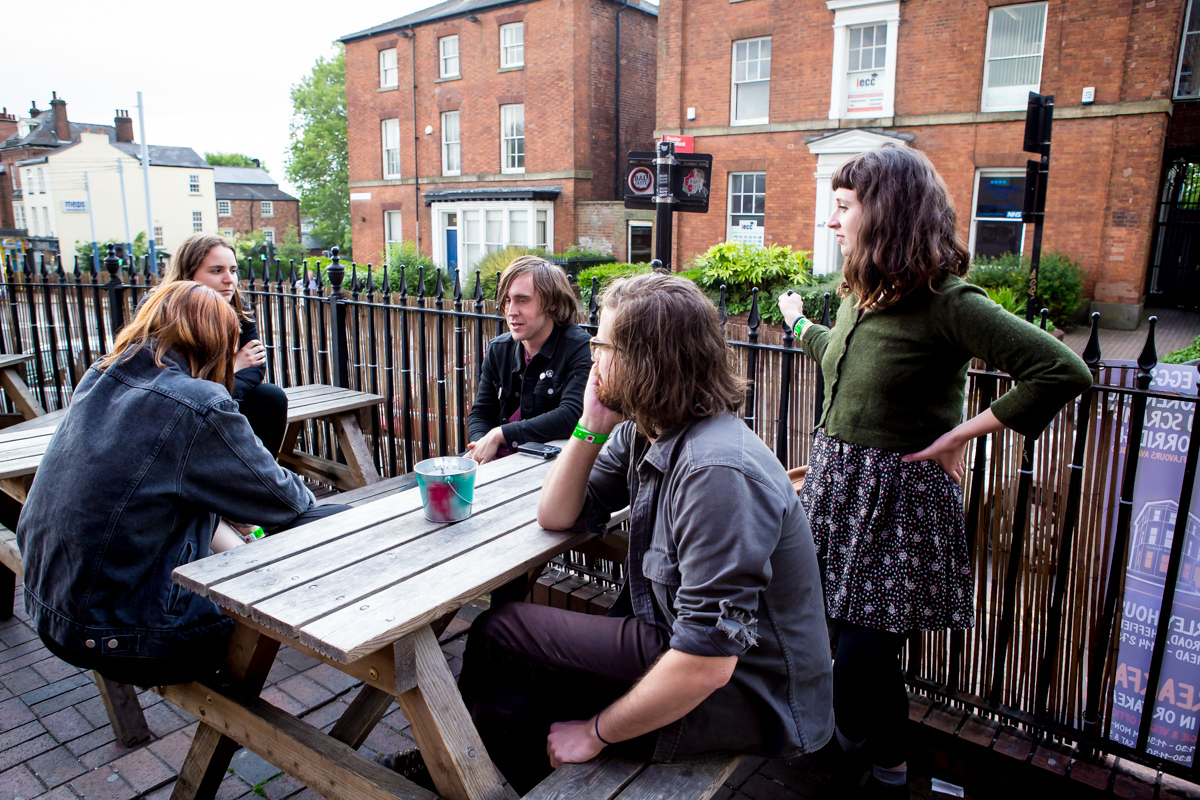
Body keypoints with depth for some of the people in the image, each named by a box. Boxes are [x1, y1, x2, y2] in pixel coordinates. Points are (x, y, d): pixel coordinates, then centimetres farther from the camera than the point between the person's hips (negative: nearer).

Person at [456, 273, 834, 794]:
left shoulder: (716, 472, -29)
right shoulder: (640, 434, 1)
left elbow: (707, 661, -28)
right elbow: (557, 517, 8)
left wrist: (596, 732, -14)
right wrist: (591, 427, -8)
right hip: (680, 646, 8)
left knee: (498, 631, -7)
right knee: (506, 703, -5)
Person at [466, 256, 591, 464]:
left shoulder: (578, 348, -11)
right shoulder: (498, 349, 8)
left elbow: (572, 416, -22)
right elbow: (480, 413, 13)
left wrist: (500, 435, -19)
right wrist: (481, 443, -11)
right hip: (498, 460, 6)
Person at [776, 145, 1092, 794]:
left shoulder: (945, 302, -17)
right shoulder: (861, 292, 7)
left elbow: (1063, 372, -22)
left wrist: (959, 434, -18)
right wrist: (799, 324, 46)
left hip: (897, 500, -7)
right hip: (835, 483, 7)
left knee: (859, 663, -3)